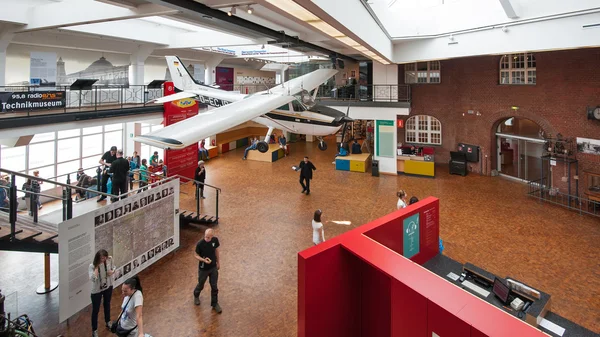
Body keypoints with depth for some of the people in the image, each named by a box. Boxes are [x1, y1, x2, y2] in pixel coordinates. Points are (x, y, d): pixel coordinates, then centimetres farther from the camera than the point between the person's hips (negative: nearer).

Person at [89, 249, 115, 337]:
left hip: (108, 287, 4)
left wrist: (112, 271, -18)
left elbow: (113, 267, 4)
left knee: (107, 305, 26)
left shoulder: (109, 260, -16)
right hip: (97, 290, -4)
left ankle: (108, 322, 51)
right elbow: (92, 279, -39)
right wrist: (97, 267, -37)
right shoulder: (92, 266, -27)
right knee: (95, 310, 9)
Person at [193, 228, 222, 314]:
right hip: (203, 269, -3)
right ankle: (196, 295, 51)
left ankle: (215, 303, 29)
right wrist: (204, 260, -31)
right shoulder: (200, 244, -26)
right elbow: (196, 255, -13)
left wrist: (218, 262, 11)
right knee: (201, 285, 19)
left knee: (214, 286, 11)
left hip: (213, 267, 3)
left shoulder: (215, 240, -15)